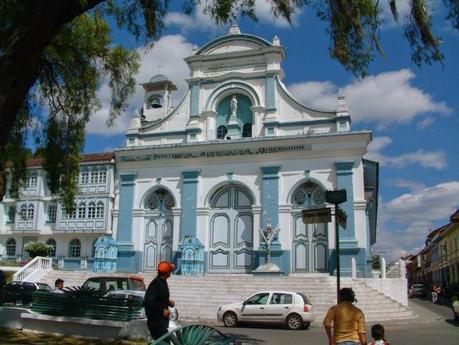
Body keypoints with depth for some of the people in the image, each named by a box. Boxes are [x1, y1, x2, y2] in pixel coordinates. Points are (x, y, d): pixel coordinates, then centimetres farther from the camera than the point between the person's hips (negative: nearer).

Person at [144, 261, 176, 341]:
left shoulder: (163, 282, 12)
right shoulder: (155, 284, -20)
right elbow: (149, 302, -25)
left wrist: (169, 302, 8)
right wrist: (162, 311, -23)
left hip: (162, 320, 10)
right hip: (156, 321, -10)